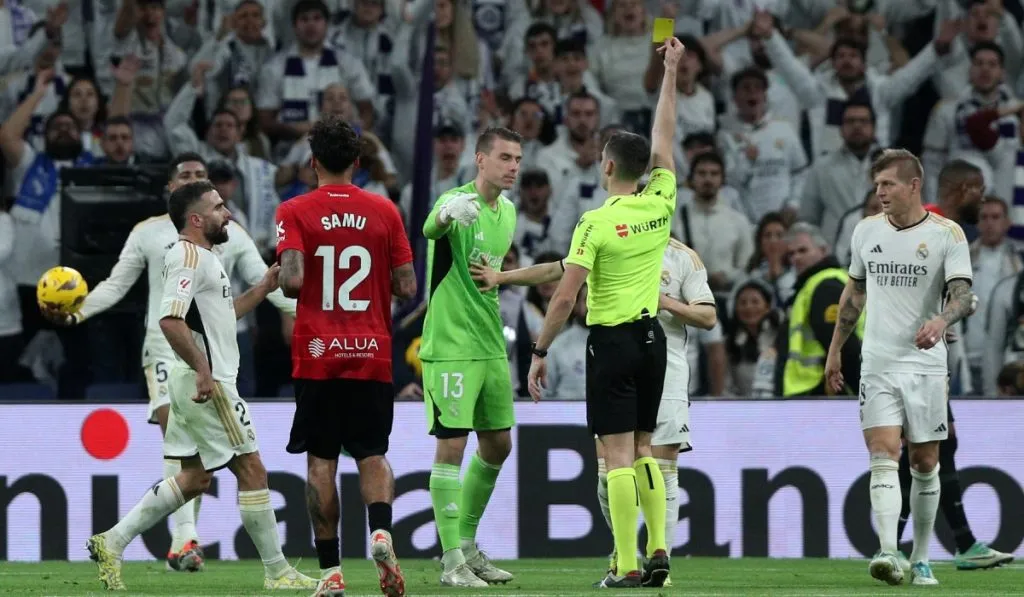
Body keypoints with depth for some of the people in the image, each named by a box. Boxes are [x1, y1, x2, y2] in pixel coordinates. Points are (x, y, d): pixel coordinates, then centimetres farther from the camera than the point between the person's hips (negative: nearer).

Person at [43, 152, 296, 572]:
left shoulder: (231, 234, 10)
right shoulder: (148, 233, 6)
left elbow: (266, 281, 10)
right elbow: (116, 285, 5)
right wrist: (77, 313, -10)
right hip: (165, 346, -3)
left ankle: (182, 543, 14)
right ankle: (186, 538, -26)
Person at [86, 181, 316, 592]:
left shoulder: (202, 257, 18)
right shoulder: (189, 256, -14)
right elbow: (170, 320, -25)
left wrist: (262, 289, 22)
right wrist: (202, 368, -26)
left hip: (202, 380, 11)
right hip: (208, 383, -11)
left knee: (195, 477, 13)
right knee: (252, 470, -4)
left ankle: (112, 542, 11)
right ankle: (277, 573, 2)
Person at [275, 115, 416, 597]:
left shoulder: (295, 212, -4)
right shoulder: (384, 211, 3)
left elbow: (292, 282, -16)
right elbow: (407, 287, 2)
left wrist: (282, 277, 6)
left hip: (317, 356, -1)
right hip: (372, 356, 1)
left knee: (321, 461, 5)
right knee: (372, 455, 8)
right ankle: (381, 531, -19)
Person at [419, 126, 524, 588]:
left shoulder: (508, 212, 11)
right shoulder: (459, 202, -15)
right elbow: (430, 228, -41)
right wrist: (448, 213, -62)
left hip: (490, 346, 8)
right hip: (450, 346, -8)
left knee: (498, 444, 13)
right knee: (451, 446, -8)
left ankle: (467, 544, 28)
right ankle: (452, 561, -5)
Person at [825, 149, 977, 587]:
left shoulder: (947, 234, -4)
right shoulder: (866, 231, 8)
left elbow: (963, 294, -12)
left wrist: (940, 321, -33)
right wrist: (835, 349, 21)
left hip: (926, 365, -2)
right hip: (878, 365, 2)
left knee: (925, 464, 5)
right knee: (883, 456, -14)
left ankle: (920, 560, 17)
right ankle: (888, 554, -26)